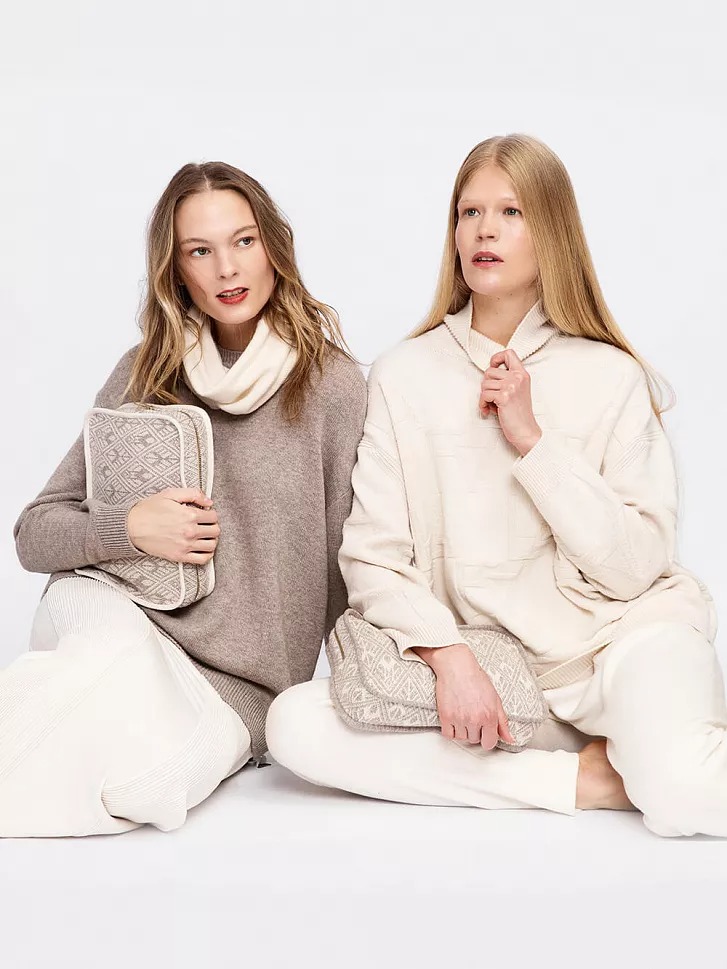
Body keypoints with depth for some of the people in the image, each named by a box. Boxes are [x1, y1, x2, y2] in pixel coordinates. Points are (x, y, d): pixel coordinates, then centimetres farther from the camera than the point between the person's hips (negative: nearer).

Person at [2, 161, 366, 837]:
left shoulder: (334, 386, -4)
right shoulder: (144, 376, 5)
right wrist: (128, 529, -13)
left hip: (238, 682, -1)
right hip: (108, 614, 2)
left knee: (146, 775, -32)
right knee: (115, 642, -35)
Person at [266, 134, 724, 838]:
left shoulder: (612, 377, 2)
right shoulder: (404, 376, 5)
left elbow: (636, 564, -5)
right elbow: (373, 556, -2)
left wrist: (530, 438, -11)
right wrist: (449, 657, -18)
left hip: (612, 634, -3)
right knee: (294, 726, -23)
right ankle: (588, 776, -17)